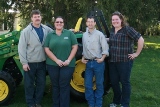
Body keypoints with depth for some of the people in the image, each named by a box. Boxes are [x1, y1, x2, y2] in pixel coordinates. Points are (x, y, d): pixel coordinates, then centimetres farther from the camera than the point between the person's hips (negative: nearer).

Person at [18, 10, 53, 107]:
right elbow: (21, 47, -11)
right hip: (30, 62, -4)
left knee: (41, 83, 13)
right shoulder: (26, 31, -10)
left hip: (42, 62, 4)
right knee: (29, 84, 8)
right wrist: (24, 62, -14)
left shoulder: (46, 29, 2)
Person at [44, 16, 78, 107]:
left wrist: (69, 60, -11)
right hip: (53, 65, 2)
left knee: (64, 86, 0)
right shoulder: (50, 35, 7)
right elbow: (47, 49, 0)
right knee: (55, 86, 10)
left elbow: (75, 47, -1)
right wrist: (57, 60, -11)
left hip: (67, 65, -2)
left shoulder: (69, 33, 3)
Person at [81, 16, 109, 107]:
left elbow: (105, 48, -7)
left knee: (99, 84, 6)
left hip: (98, 62, -5)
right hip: (88, 63, 5)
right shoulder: (84, 35, 11)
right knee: (88, 85, 5)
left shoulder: (99, 34, -6)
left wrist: (102, 58, -17)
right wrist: (83, 58, 9)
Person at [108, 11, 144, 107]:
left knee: (124, 82, 4)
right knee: (114, 82, 14)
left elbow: (141, 40, -18)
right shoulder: (112, 30, 7)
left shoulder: (127, 29, -14)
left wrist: (137, 53, -15)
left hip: (125, 61, -7)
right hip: (112, 61, 7)